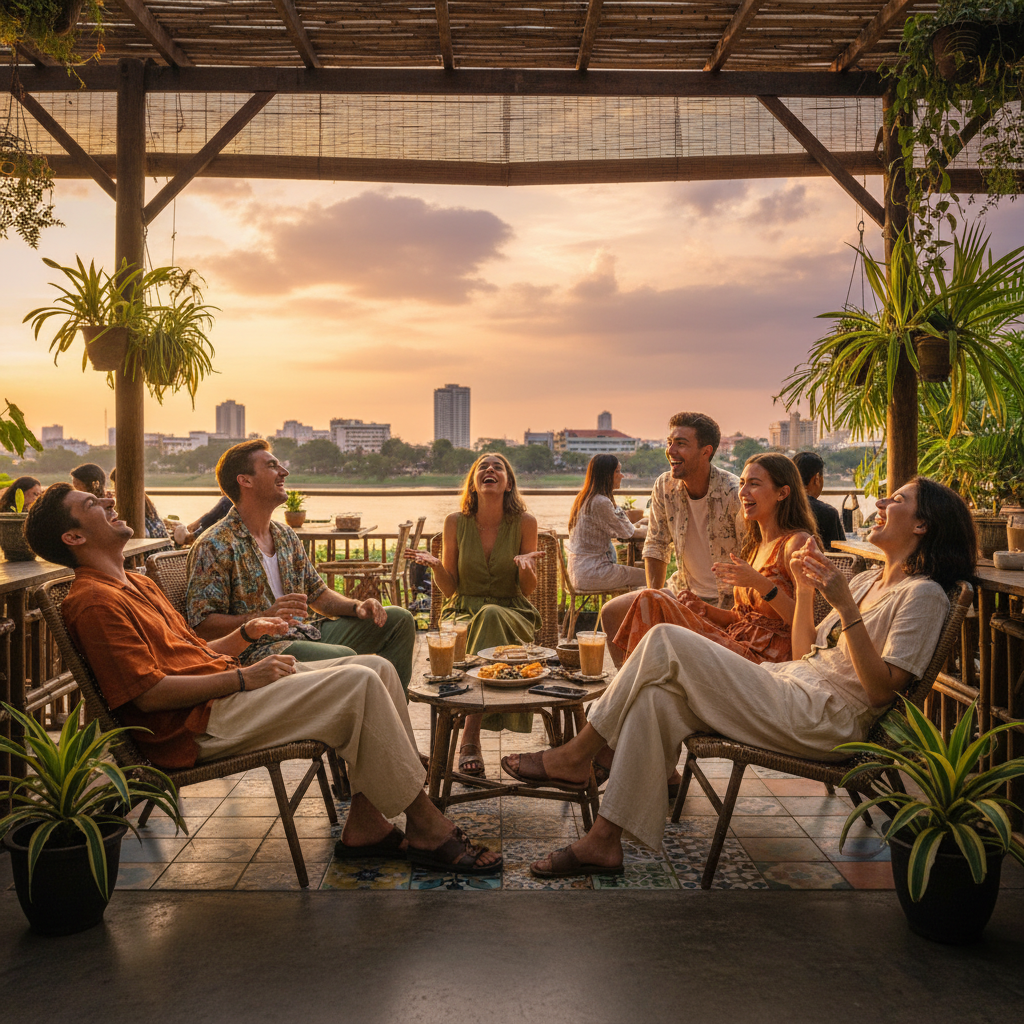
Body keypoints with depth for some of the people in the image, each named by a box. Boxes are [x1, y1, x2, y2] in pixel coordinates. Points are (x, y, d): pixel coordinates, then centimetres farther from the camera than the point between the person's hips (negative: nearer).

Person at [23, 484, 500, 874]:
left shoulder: (138, 585, 24)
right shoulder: (93, 601, -9)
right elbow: (148, 693, -18)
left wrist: (245, 633, 9)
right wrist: (242, 678, -15)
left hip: (225, 693, 10)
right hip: (200, 726, -10)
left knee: (377, 668, -2)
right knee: (358, 682, -22)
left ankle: (365, 822, -4)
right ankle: (425, 827, -12)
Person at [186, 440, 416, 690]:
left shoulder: (285, 536, 17)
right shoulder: (215, 546, -9)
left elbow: (317, 594, 22)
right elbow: (201, 625, -14)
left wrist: (356, 607, 2)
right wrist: (264, 617, -27)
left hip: (306, 634, 9)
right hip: (256, 648, -9)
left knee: (399, 620, 3)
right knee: (344, 658, -34)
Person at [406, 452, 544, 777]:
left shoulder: (524, 523, -2)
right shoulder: (455, 522, 0)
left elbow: (528, 590, 2)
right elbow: (450, 590, 4)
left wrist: (525, 566, -19)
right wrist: (435, 565, -16)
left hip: (513, 613, 0)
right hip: (464, 611, 1)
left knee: (491, 616, -36)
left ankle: (470, 737, -34)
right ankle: (472, 740, -31)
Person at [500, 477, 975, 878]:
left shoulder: (923, 595, -4)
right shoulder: (867, 581, 23)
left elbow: (882, 689, -15)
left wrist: (844, 605, -20)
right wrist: (805, 590, 9)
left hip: (821, 720, -9)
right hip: (786, 691, 9)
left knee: (665, 641, -15)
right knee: (657, 696, -13)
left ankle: (576, 756, -3)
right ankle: (603, 840, -11)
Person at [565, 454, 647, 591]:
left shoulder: (583, 498, 11)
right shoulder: (600, 503, -19)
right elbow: (626, 533, -10)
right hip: (590, 573, -10)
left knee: (634, 569, 22)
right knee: (646, 576, -5)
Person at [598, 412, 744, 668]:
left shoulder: (734, 493, -20)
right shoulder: (664, 487, -4)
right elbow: (655, 547, 7)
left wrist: (732, 609, -21)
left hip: (727, 599, -6)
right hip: (682, 590, 6)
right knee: (612, 612, -1)